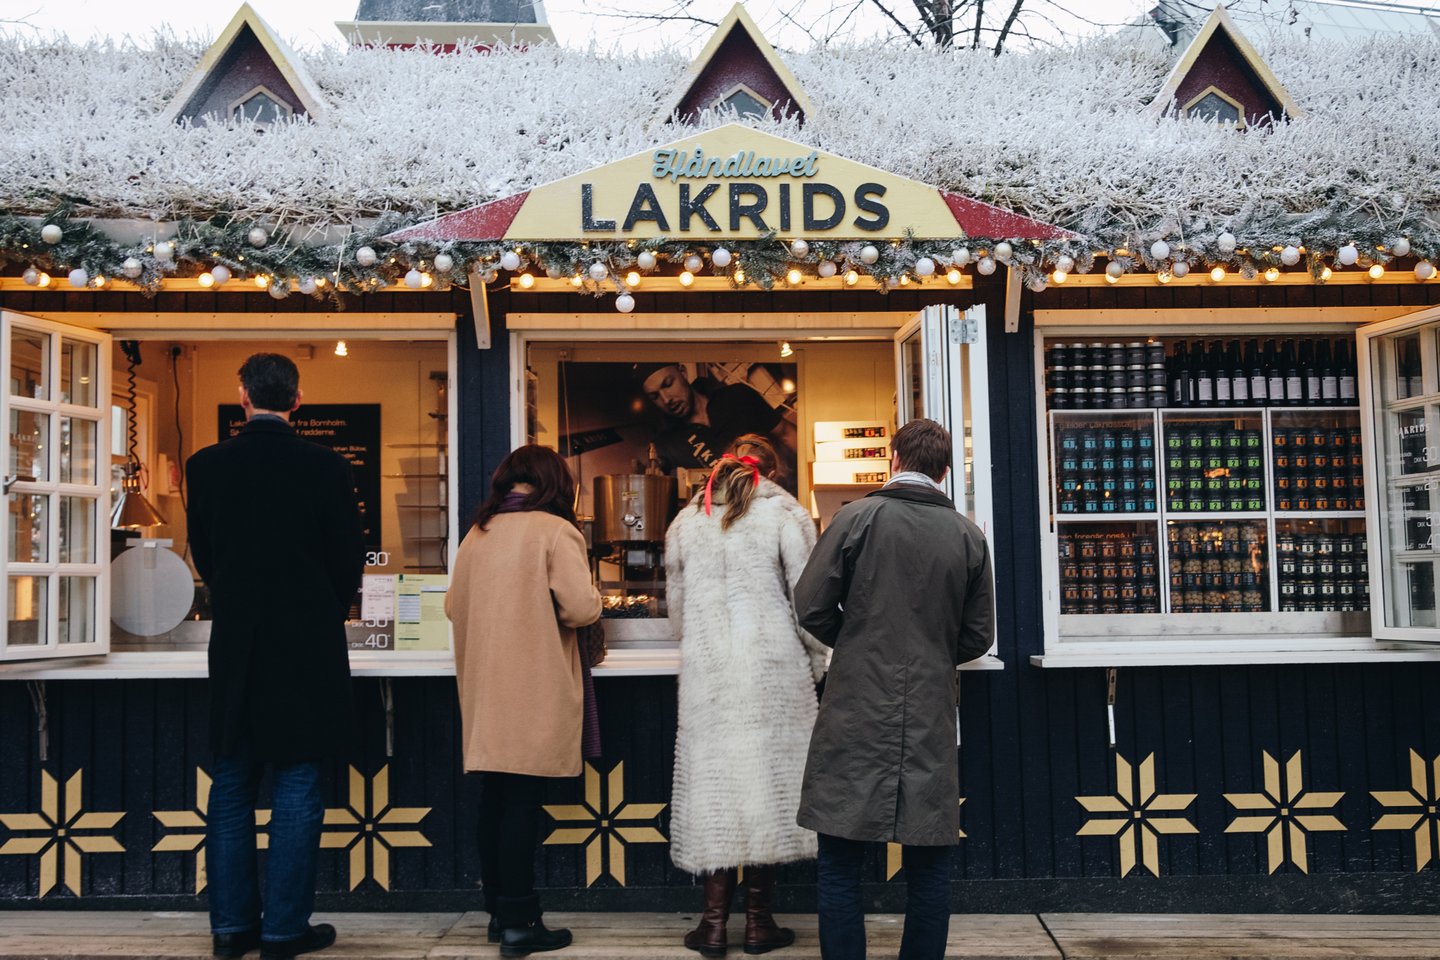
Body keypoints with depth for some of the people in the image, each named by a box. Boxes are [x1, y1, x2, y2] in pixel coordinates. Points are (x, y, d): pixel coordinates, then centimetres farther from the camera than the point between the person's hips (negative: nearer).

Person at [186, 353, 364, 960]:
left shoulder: (206, 466, -2)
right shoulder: (326, 467, -9)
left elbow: (204, 554, 7)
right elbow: (350, 561, -3)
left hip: (234, 645, 3)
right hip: (308, 647, -2)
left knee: (231, 785, 12)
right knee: (297, 786, 4)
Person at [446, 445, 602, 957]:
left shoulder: (477, 533, 9)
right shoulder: (554, 531, -9)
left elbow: (453, 607, 15)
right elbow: (582, 608, -16)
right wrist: (593, 600, 5)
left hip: (485, 687, 6)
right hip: (534, 690, -6)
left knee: (494, 798, 12)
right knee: (522, 803, -2)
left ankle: (498, 911, 22)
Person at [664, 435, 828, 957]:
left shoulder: (686, 520, 11)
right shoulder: (785, 513, 1)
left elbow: (676, 601, 15)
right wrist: (815, 664, 7)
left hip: (706, 670, 3)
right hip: (772, 668, -2)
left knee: (712, 778, 5)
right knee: (767, 777, 3)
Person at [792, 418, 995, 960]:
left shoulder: (857, 517, -4)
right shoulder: (968, 536, 4)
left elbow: (811, 606, -5)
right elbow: (978, 635, 9)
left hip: (857, 714, -3)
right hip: (932, 717, 3)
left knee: (840, 865, 5)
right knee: (928, 866, 13)